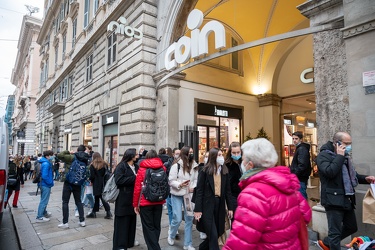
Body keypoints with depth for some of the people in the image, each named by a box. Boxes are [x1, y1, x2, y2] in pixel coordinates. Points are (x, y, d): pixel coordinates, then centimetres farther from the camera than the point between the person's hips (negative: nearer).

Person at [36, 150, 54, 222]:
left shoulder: (44, 162, 10)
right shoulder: (46, 163, -21)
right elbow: (45, 176, -26)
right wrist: (50, 182, -15)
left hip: (43, 184, 10)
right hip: (46, 185, -10)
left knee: (44, 200, 23)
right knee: (44, 201, -1)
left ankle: (44, 213, 38)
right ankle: (39, 217, 6)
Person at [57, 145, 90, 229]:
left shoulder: (72, 157, -14)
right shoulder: (85, 160, 2)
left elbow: (59, 155, -19)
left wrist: (66, 152, -5)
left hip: (68, 182, -5)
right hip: (78, 183, 5)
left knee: (65, 202, 6)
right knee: (78, 201, 15)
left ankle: (65, 223, 8)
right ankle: (82, 221, 17)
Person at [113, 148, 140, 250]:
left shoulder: (136, 167, 12)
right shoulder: (121, 166, -10)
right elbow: (118, 180, -22)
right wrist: (134, 178, -20)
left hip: (133, 198, 7)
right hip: (123, 199, -7)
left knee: (132, 220, 17)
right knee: (122, 222, 2)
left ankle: (130, 240, 34)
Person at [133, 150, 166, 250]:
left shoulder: (142, 169, -7)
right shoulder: (162, 168, 2)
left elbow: (137, 188, -8)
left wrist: (135, 204, -1)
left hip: (145, 202, -3)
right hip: (159, 202, 4)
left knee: (148, 227, 6)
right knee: (156, 226, 16)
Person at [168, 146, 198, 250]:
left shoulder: (194, 166, 1)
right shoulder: (176, 166, -11)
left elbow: (196, 179, 8)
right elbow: (171, 181, -9)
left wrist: (193, 187, -9)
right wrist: (179, 185, -25)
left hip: (189, 195, 4)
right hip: (177, 195, -4)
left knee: (189, 218, 7)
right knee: (177, 219, -1)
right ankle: (171, 235, 33)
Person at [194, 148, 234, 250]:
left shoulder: (225, 171, 5)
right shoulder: (205, 171, -9)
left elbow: (228, 190, 8)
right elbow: (199, 191, -10)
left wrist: (230, 207, 6)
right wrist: (197, 209, -13)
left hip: (220, 205, 5)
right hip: (207, 206, -5)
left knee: (217, 234, 14)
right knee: (213, 236, -3)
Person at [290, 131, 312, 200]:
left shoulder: (302, 149, -15)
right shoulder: (299, 148, 16)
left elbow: (302, 165, -23)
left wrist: (294, 175, -18)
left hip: (301, 179, -10)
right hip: (300, 178, 10)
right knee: (303, 196, 16)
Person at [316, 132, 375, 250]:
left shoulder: (344, 156, 15)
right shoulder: (323, 155, -13)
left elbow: (351, 175, 24)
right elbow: (329, 172, -29)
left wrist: (365, 178, 6)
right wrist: (339, 156, -20)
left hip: (347, 199, 9)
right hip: (333, 200, -9)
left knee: (352, 227, 20)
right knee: (335, 232, -1)